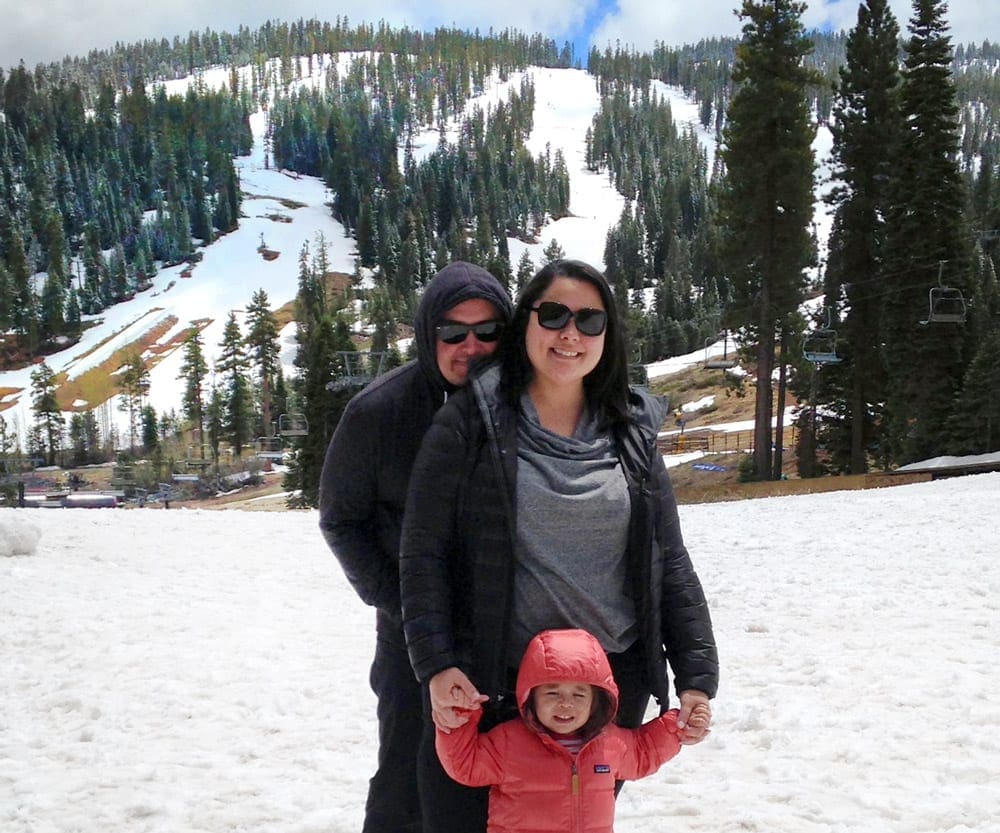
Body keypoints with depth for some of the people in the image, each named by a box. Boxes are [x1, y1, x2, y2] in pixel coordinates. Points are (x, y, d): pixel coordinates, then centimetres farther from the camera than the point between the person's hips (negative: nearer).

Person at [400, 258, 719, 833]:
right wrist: (436, 666, -15)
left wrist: (696, 678, 0)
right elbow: (424, 553, -5)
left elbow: (670, 564, 8)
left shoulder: (632, 432, 7)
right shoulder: (472, 420, -3)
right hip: (488, 688, -3)